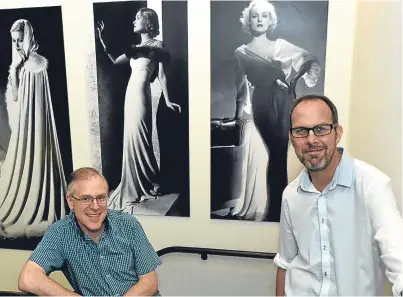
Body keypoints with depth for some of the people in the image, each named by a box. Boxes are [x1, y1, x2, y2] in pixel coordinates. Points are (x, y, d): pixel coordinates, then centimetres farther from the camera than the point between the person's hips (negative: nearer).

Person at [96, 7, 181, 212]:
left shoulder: (157, 46, -2)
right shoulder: (136, 48, 19)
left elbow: (162, 75, -7)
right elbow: (114, 61, 17)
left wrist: (167, 100, -11)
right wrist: (102, 40, 10)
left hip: (140, 96, -8)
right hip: (131, 96, 8)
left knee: (139, 140, -5)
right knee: (132, 140, 11)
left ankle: (151, 185, 10)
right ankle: (138, 186, 23)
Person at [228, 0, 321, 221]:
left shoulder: (282, 46, 12)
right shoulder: (241, 53, 8)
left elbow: (312, 60, 15)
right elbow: (241, 87, 3)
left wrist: (307, 77, -3)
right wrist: (242, 109, -8)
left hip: (281, 107, 1)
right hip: (258, 107, -1)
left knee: (279, 157, 0)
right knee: (259, 156, -3)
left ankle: (275, 209, 12)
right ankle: (256, 207, 11)